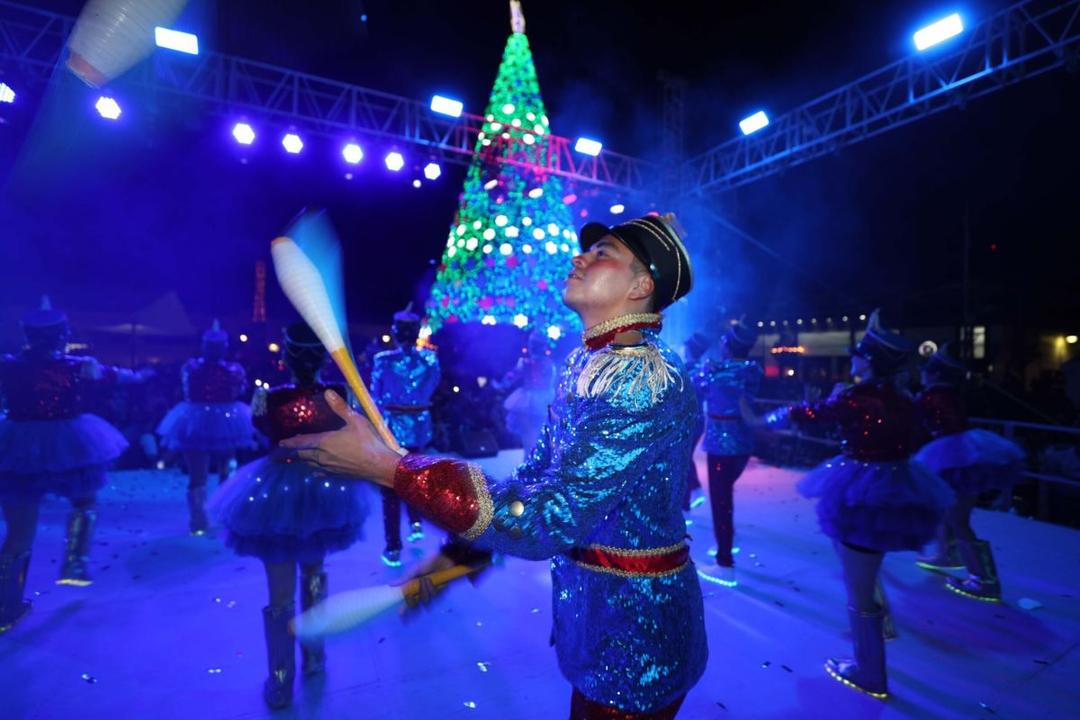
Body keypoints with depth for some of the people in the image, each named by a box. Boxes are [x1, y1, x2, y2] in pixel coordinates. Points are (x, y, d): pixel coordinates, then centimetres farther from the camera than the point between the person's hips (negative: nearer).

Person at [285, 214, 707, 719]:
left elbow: (547, 519, -33)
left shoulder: (644, 380, -28)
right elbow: (538, 478, 8)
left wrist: (384, 466, -31)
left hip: (636, 626, -7)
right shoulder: (584, 362, 2)